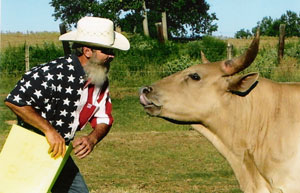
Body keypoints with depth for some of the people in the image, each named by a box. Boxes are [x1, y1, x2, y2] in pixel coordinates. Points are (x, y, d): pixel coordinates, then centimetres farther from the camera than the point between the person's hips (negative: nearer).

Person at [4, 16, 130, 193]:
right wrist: (50, 130, -30)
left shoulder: (101, 82, -1)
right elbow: (14, 101, -29)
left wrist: (92, 139, -17)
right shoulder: (54, 74, -28)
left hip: (59, 152, 8)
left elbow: (104, 119, 5)